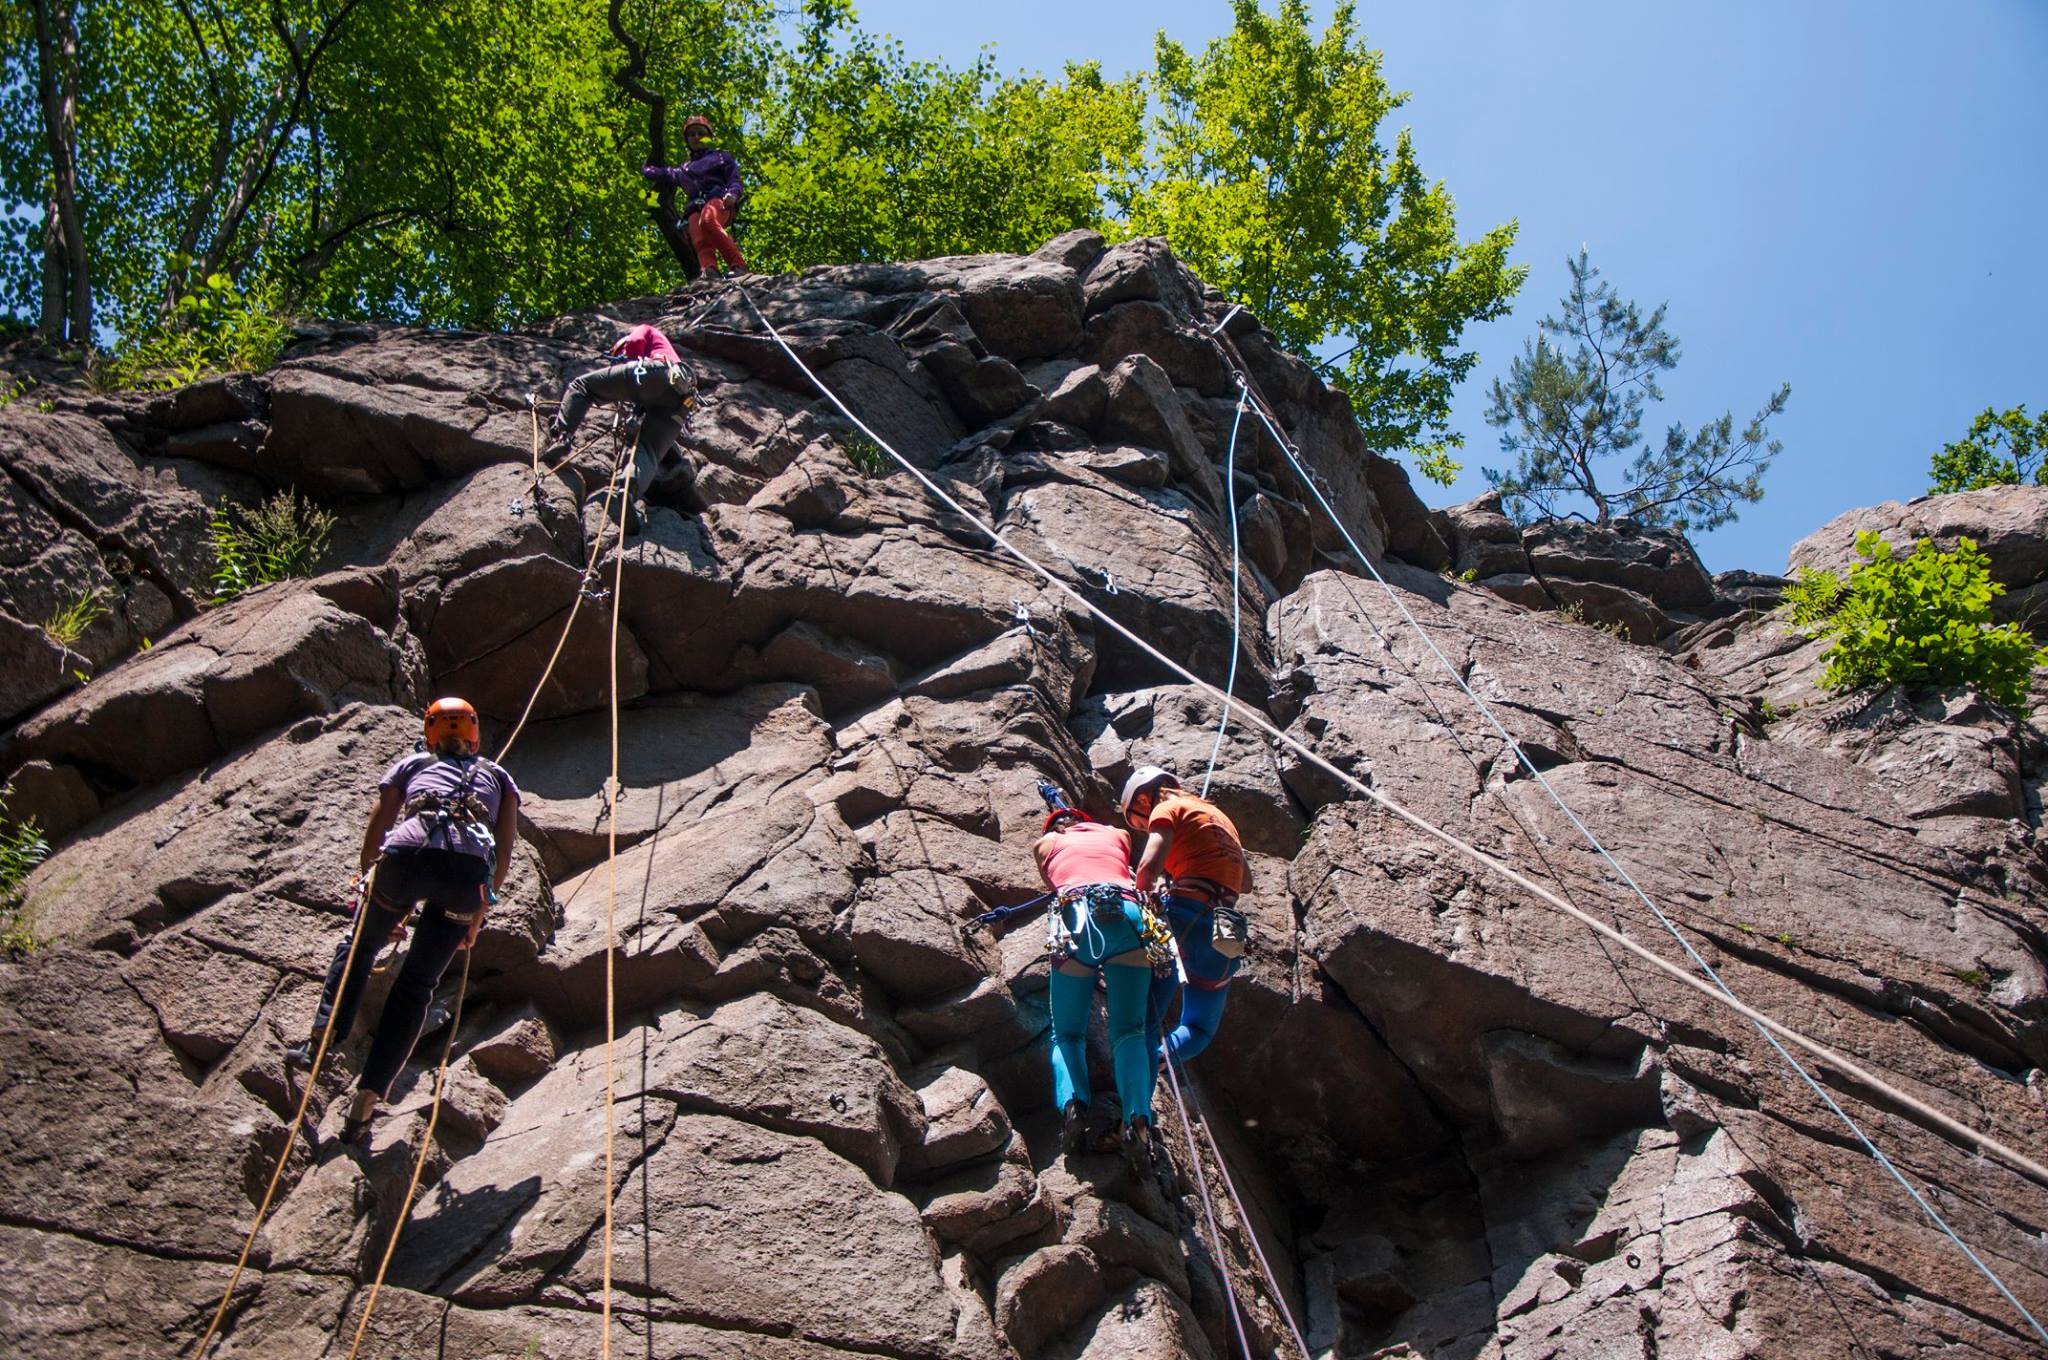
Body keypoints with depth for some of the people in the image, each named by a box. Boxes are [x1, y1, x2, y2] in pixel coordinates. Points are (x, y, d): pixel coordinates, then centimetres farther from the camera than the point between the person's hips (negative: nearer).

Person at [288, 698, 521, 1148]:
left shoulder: (411, 765, 31)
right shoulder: (497, 775, 32)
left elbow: (373, 836, 28)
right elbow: (504, 851, 20)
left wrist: (371, 886, 40)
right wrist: (479, 915, 25)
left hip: (407, 854, 0)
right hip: (469, 869, 0)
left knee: (358, 947, 28)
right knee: (416, 986, 11)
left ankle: (321, 1040, 11)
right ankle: (365, 1101, 3)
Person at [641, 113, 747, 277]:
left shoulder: (721, 157, 27)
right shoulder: (683, 169, 38)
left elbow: (734, 181, 13)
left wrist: (732, 194, -8)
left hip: (718, 200, -3)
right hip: (695, 208, 3)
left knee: (707, 222, -41)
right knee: (700, 241, -32)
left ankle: (738, 265, -49)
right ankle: (709, 272, -60)